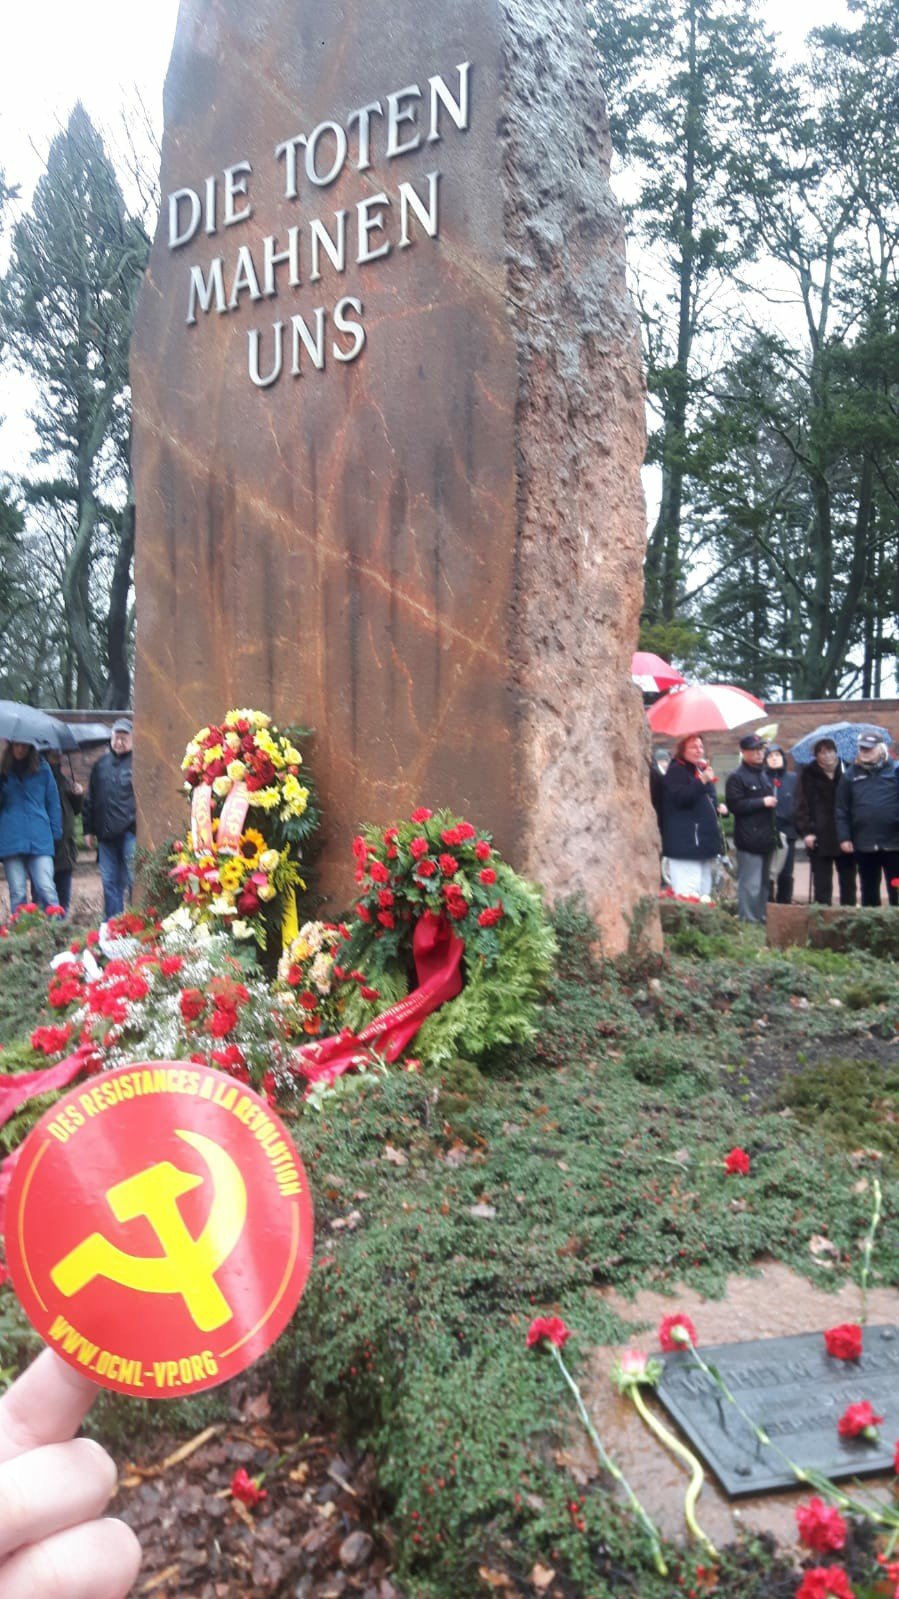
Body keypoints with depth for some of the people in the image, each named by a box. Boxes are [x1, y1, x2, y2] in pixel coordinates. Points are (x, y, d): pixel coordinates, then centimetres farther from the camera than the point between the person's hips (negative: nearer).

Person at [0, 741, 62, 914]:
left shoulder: (42, 768, 7)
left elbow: (53, 802, 10)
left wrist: (56, 833, 5)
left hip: (40, 840, -1)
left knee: (46, 890, -9)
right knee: (17, 894, 2)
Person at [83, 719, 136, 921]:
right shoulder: (102, 764, 15)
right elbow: (91, 798, 19)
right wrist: (89, 828, 16)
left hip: (130, 831, -5)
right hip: (106, 833, 5)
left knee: (134, 880, -6)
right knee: (110, 882, 9)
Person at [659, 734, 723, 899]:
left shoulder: (701, 770, 21)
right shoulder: (676, 771, -7)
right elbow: (681, 798, -23)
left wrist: (718, 808, 16)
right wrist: (702, 781, -28)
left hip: (704, 841, 9)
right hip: (685, 843, -9)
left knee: (704, 893, 10)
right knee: (689, 895, -16)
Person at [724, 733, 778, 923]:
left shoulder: (764, 775, 19)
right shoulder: (737, 777, -8)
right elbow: (734, 805, -18)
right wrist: (762, 802, -16)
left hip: (766, 838, 9)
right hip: (749, 839, -9)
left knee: (763, 882, 14)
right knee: (750, 883, -10)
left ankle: (761, 916, 23)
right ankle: (748, 920, -5)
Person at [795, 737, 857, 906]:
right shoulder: (809, 775, 1)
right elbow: (802, 805, -3)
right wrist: (806, 832, -12)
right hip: (820, 839, -2)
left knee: (848, 881, 11)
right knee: (822, 884, 1)